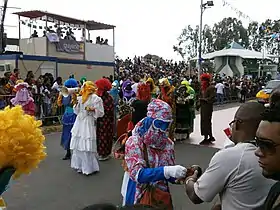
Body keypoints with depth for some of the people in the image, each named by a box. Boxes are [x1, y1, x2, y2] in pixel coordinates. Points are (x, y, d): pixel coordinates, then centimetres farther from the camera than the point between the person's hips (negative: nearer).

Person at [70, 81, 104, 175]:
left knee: (87, 146, -7)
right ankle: (80, 166, 24)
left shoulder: (96, 98, -6)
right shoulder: (80, 98, 13)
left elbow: (100, 113, -7)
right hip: (79, 122, 7)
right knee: (78, 145, 10)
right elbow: (77, 111, 16)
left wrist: (92, 109, -21)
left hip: (89, 123, -7)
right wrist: (76, 103, 3)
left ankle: (90, 167, 6)